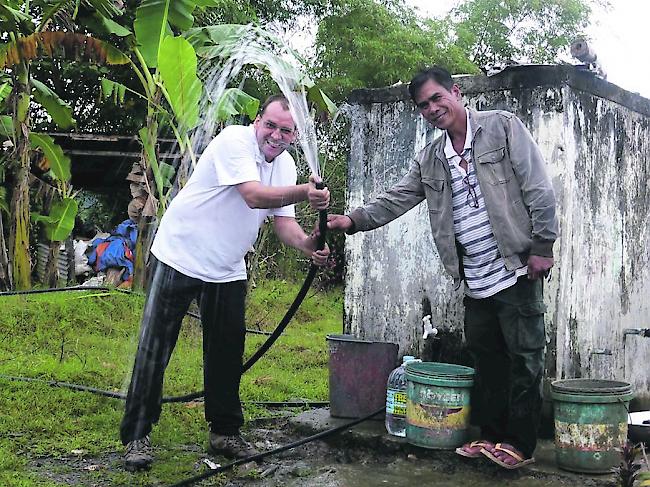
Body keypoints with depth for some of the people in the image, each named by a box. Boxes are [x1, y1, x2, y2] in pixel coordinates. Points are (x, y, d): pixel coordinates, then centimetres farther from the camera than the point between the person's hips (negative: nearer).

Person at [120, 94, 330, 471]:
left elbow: (283, 221, 0)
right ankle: (137, 435, 9)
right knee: (155, 347, -2)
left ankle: (225, 432, 24)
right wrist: (304, 193, -47)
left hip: (228, 270, 7)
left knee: (228, 351, 10)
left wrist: (307, 245, -21)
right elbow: (253, 196, -33)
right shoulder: (235, 140, -20)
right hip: (181, 256, -6)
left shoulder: (286, 165, 4)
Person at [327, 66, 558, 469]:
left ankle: (520, 444, 12)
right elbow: (396, 200, 10)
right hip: (476, 280, 6)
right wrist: (354, 220, -5)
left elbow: (539, 188, -7)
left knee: (524, 357, 1)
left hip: (517, 268, -6)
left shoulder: (502, 127, -3)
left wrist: (542, 246, -12)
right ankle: (491, 436, 25)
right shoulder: (430, 160, 13)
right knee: (486, 358, 13)